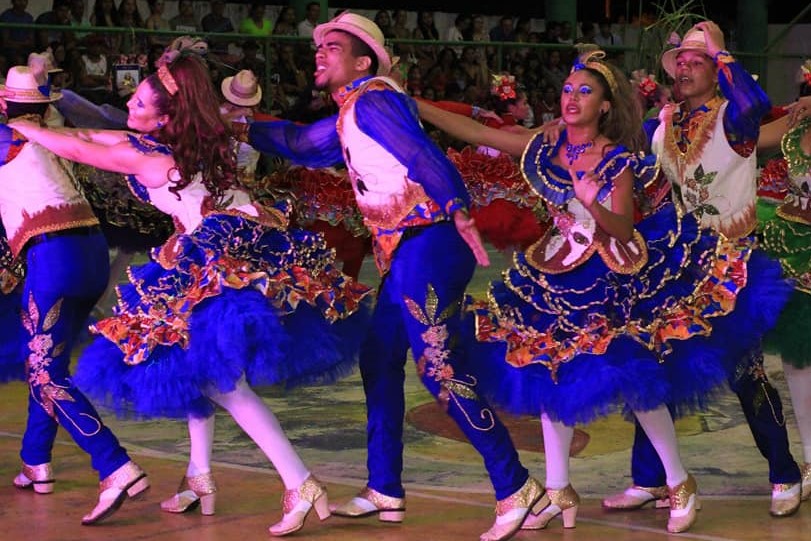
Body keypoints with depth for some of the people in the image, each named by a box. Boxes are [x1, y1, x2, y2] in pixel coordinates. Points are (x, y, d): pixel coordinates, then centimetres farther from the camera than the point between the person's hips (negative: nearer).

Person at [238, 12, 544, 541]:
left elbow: (423, 154, -22)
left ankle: (515, 487, -10)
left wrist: (458, 212, -32)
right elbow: (300, 142, 35)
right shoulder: (350, 115, 20)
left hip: (425, 244, -10)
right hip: (403, 251, 10)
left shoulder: (372, 100, -10)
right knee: (379, 363, 14)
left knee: (440, 369, -13)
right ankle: (385, 491, 22)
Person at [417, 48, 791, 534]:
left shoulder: (619, 161, -11)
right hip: (557, 276, 5)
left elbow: (622, 229, -14)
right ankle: (559, 493, 15)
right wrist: (415, 107, -6)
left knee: (634, 379, -7)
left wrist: (593, 202, -32)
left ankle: (680, 484, 11)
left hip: (612, 277, -5)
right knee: (548, 375, 4)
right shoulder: (544, 148, 0)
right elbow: (474, 132, -1)